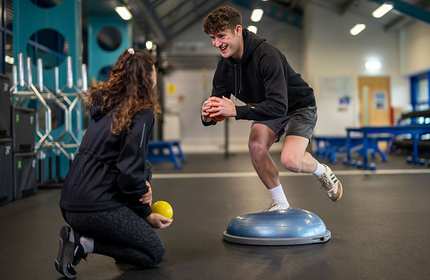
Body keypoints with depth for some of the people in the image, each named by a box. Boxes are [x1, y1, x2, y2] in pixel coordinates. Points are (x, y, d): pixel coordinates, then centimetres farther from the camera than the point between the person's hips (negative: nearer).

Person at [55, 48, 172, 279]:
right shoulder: (142, 113, -13)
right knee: (154, 253, 8)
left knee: (144, 176, 26)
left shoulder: (105, 103, 10)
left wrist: (143, 181, 2)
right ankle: (83, 242, -6)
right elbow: (129, 171, -17)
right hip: (95, 208, -8)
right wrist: (146, 213, -2)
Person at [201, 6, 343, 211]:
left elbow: (279, 106, -42)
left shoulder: (266, 55, -34)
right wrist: (209, 116, -34)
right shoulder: (225, 65, -12)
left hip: (299, 106, -6)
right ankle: (280, 204, 1)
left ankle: (323, 172, 12)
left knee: (290, 160, -25)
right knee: (256, 145, -19)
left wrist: (236, 111, -49)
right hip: (268, 108, 7)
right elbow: (218, 105, -10)